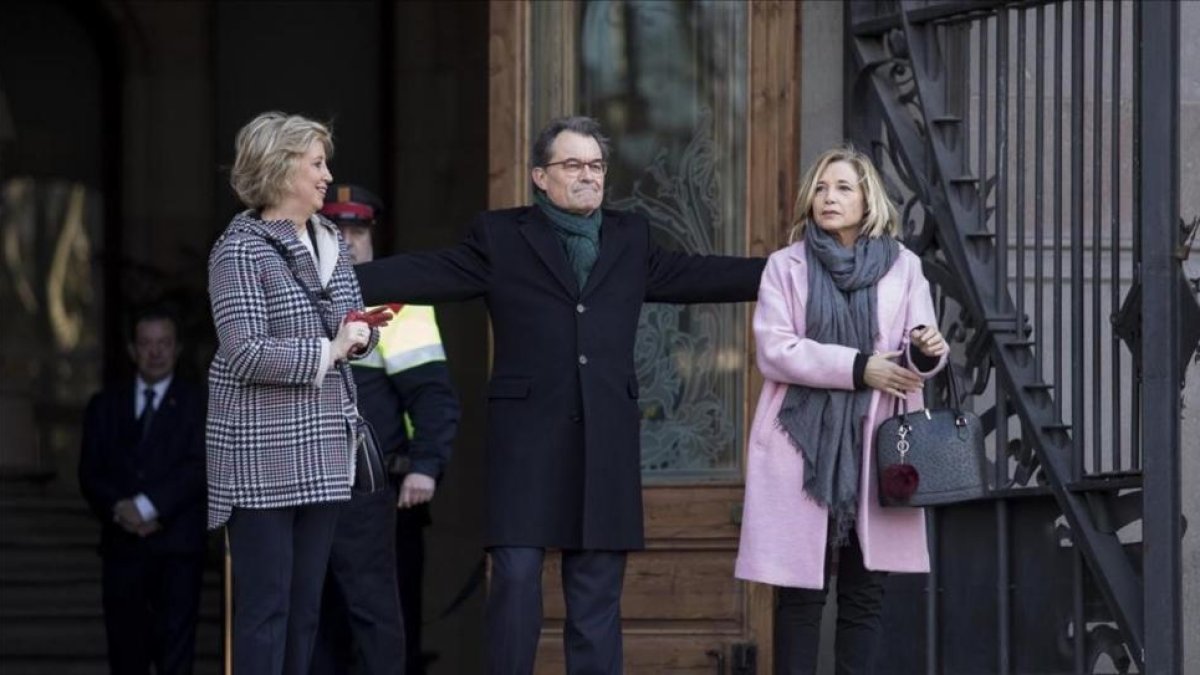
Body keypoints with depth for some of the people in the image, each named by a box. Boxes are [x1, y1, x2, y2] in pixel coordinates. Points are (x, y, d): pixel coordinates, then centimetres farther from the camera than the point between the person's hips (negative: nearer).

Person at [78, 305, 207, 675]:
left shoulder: (197, 404, 7)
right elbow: (90, 474, 8)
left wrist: (148, 506, -15)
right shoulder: (105, 405, 16)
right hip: (122, 544, 3)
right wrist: (119, 510, -11)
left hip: (177, 546, -3)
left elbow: (198, 467, -5)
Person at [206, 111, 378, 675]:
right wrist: (327, 351, -14)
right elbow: (244, 353, -18)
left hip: (323, 448, 7)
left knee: (306, 606, 10)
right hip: (261, 454, -7)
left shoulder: (329, 242, 11)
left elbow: (355, 327, 19)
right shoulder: (240, 249, -10)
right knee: (264, 605, -5)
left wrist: (360, 334, -4)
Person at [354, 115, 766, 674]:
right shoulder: (500, 237, 4)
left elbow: (698, 276, 20)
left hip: (605, 439, 3)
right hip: (527, 437, -3)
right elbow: (423, 274, -3)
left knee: (597, 592, 6)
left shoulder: (631, 239, 16)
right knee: (516, 581, -8)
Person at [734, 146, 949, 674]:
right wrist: (857, 367, -15)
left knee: (865, 591, 3)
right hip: (804, 445, -2)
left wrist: (926, 351, -17)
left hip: (874, 446, 2)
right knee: (800, 590, -1)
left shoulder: (903, 265, 11)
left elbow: (916, 355, 8)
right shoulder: (786, 265, 6)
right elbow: (775, 350, -6)